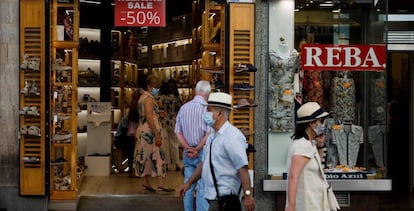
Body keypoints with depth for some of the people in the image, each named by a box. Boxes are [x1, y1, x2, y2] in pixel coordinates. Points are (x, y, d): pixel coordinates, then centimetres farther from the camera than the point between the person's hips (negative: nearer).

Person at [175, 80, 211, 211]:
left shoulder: (183, 108, 6)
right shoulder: (206, 108, -12)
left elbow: (178, 132, 5)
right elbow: (208, 134, -18)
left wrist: (188, 148, -3)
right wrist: (197, 149, -10)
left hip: (187, 153, 6)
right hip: (202, 153, -6)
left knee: (188, 187, 13)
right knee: (203, 188, -1)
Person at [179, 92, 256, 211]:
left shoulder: (232, 136, -17)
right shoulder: (212, 135, 13)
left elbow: (243, 168, -22)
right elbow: (204, 163, 22)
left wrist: (248, 196, -25)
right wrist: (189, 183, 22)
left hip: (225, 200, -9)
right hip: (214, 197, 9)